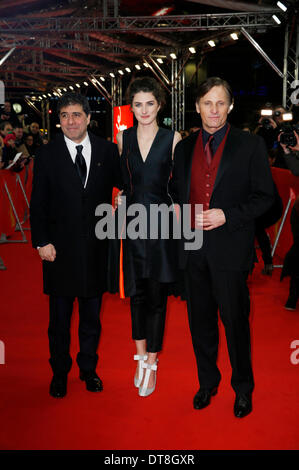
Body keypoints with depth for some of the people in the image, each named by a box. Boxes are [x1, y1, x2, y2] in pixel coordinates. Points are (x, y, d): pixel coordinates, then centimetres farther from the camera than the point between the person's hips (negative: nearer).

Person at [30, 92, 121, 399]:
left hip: (96, 247, 1)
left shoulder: (107, 151, 2)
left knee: (92, 315, 14)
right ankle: (59, 373, 29)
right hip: (60, 249, -1)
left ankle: (88, 369, 32)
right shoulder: (46, 155, -1)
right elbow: (38, 204, -1)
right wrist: (42, 242, -8)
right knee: (59, 318, 11)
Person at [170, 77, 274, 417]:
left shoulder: (250, 145, -2)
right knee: (200, 320, 14)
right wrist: (186, 215, -2)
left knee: (235, 321, 5)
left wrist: (227, 216, -15)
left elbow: (264, 196, -4)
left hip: (230, 248, -4)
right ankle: (207, 382, 32)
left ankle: (243, 388, 25)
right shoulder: (184, 148, 10)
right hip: (193, 248, 4)